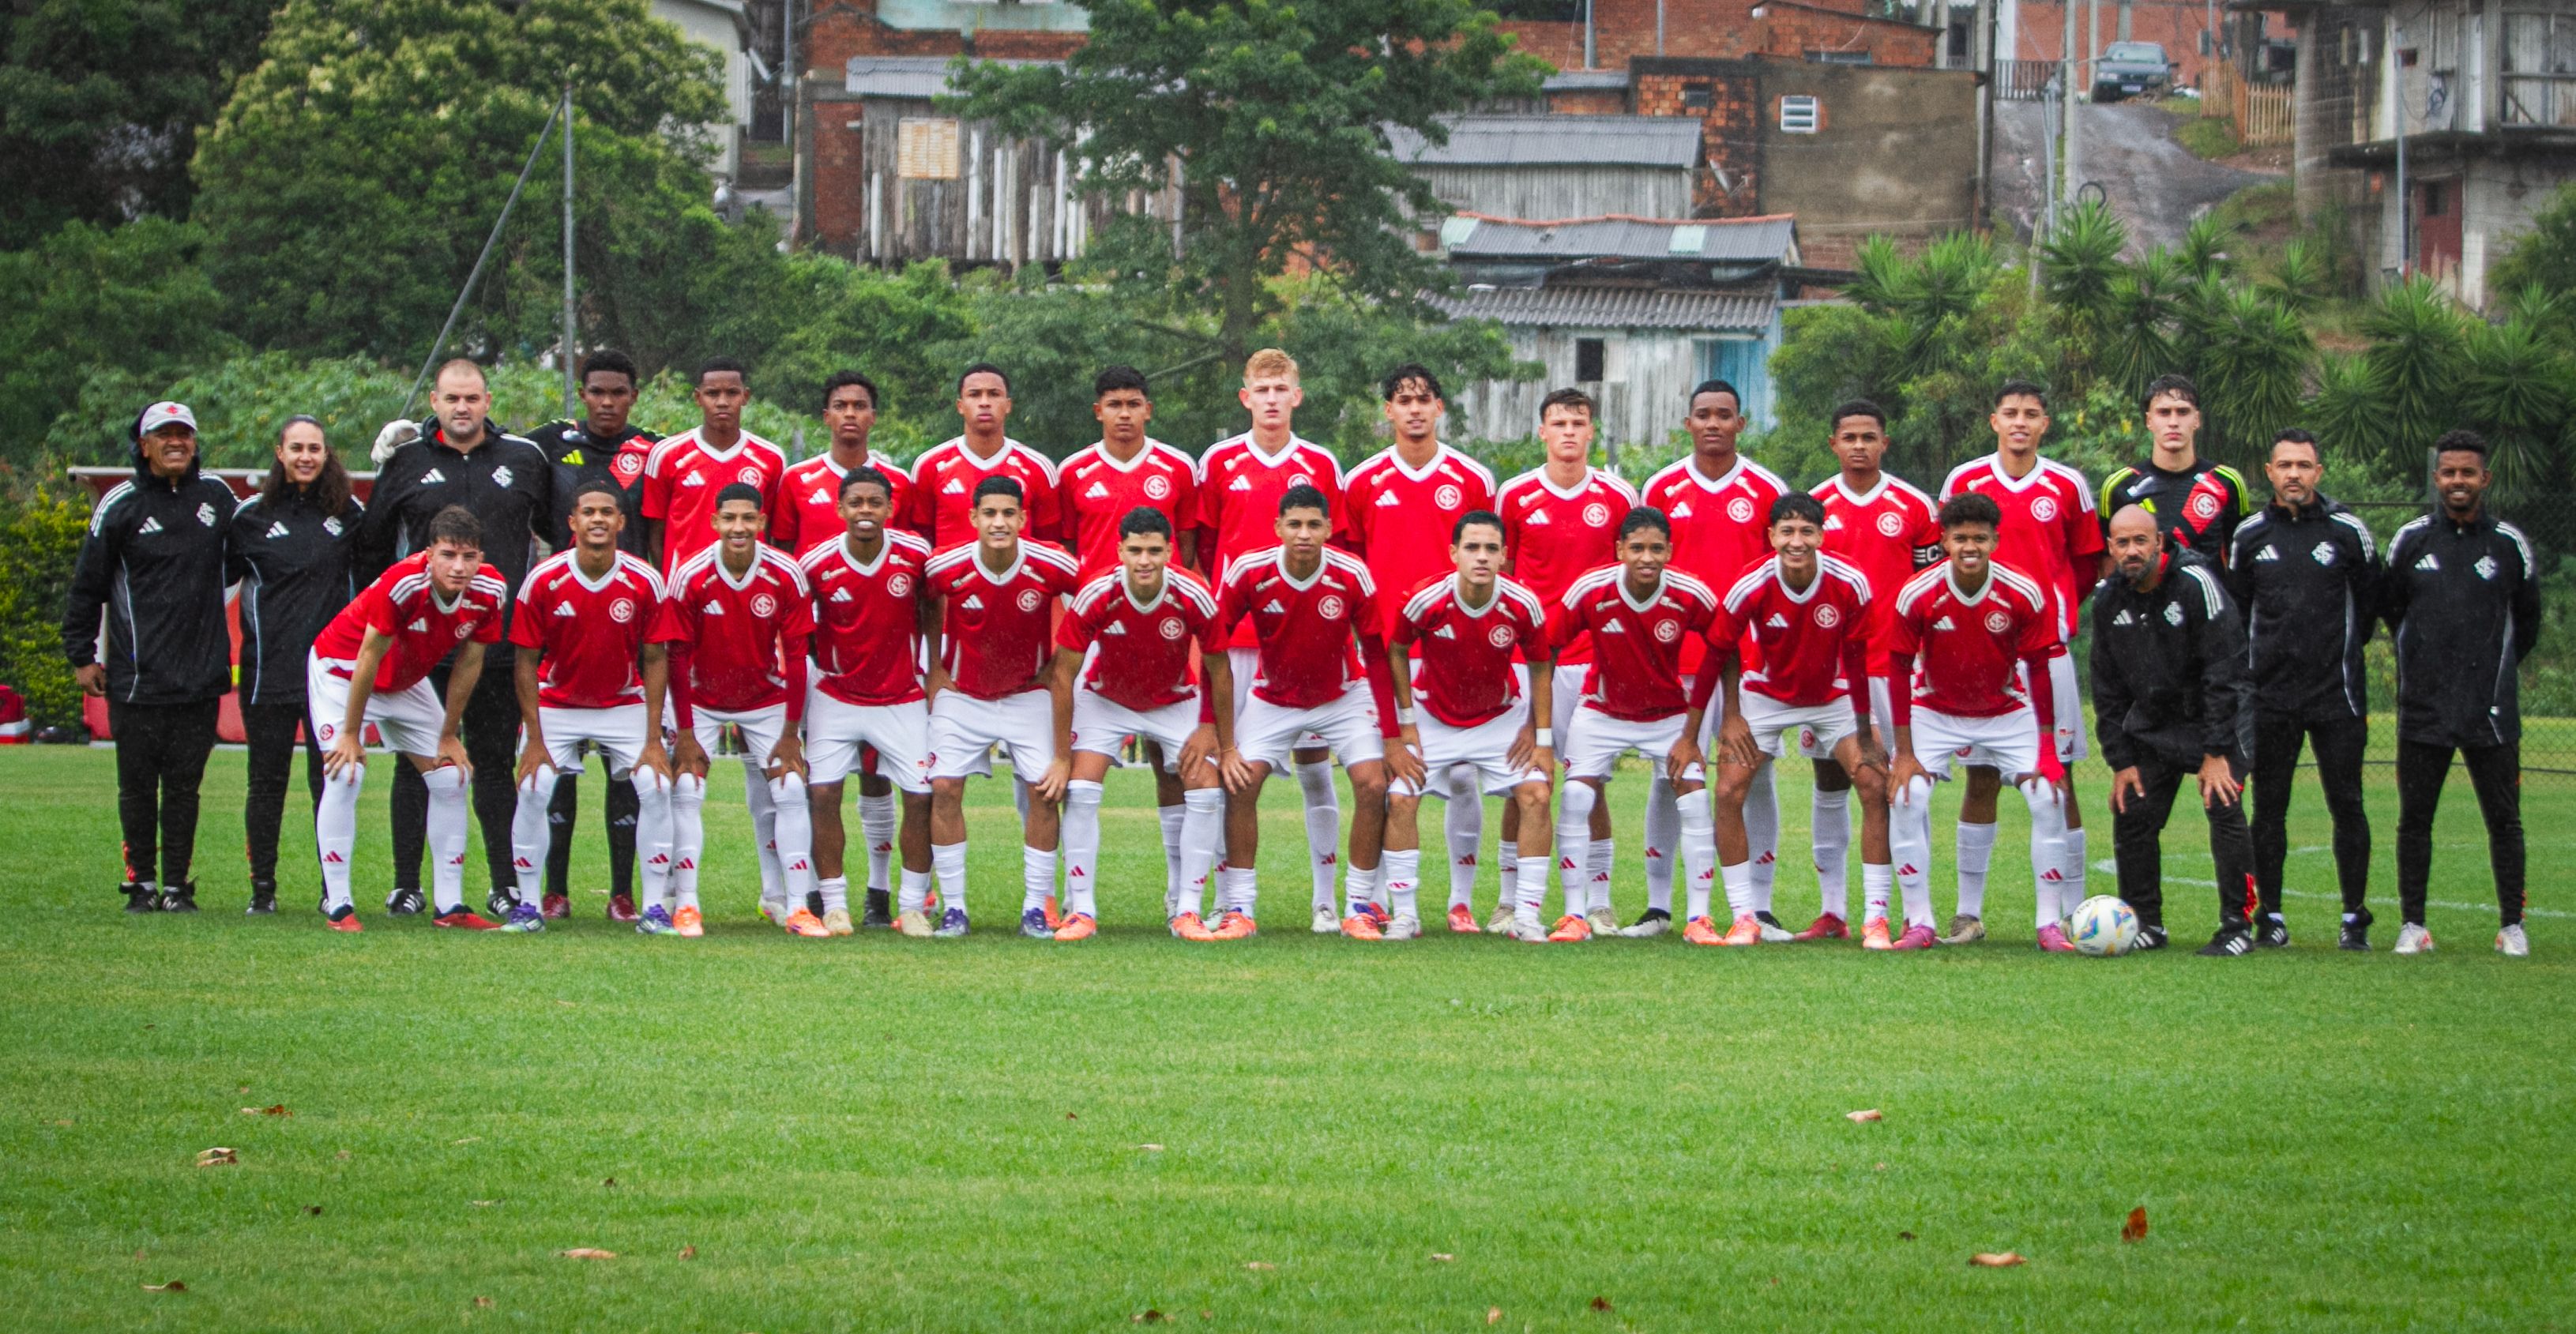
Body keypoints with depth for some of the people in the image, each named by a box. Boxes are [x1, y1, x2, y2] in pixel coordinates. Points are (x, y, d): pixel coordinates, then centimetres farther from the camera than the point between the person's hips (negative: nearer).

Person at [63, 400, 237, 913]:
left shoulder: (218, 497, 9)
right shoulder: (120, 505, 0)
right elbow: (87, 585, 4)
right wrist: (81, 655, 2)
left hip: (201, 677, 2)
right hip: (137, 676, -2)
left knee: (185, 785, 3)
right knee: (137, 786, 2)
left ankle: (177, 884, 9)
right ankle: (142, 883, 11)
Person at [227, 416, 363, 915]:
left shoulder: (349, 513, 6)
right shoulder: (252, 515, 3)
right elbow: (222, 575, 7)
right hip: (269, 668, 0)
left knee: (331, 780, 1)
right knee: (267, 780, 3)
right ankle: (262, 887, 9)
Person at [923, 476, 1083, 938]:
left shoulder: (1053, 568, -21)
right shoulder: (946, 569, -20)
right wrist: (935, 669, 3)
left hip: (1030, 693, 0)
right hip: (962, 694, 0)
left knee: (1044, 789, -9)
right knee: (944, 788, -11)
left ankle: (1037, 908, 1)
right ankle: (953, 907, -1)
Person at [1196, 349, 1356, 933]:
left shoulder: (1321, 465, 6)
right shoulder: (1218, 462, 6)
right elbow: (1203, 544, 11)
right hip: (1235, 634, 0)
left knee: (1315, 759, 0)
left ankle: (1326, 900, 4)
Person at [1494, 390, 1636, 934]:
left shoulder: (1618, 497, 4)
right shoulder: (1513, 496, 5)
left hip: (1593, 655, 0)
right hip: (1525, 656, 0)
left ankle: (1593, 901, 6)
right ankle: (1515, 900, 5)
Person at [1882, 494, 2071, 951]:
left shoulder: (2025, 595, -20)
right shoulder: (1916, 595, -22)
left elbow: (2038, 668, -9)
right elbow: (1899, 669, -12)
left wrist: (2047, 750, -10)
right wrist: (1904, 753, -12)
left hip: (2008, 712, 1)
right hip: (1935, 712, -1)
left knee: (2049, 798, -13)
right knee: (1905, 798, -18)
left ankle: (2050, 925, -2)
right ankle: (1919, 924, -7)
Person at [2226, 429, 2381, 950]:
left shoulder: (2348, 531, 1)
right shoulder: (2250, 535, 5)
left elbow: (2370, 603, 11)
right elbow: (2236, 611, 14)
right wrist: (2256, 662, 10)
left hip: (2338, 692, -1)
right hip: (2270, 694, 2)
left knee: (2346, 804, -1)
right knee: (2269, 808, 3)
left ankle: (2355, 917, 6)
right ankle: (2270, 915, 10)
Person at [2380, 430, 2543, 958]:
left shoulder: (2509, 544, 3)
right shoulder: (2411, 540, 4)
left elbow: (2527, 620, 15)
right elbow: (2388, 608, 16)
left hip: (2492, 711, -1)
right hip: (2423, 709, 1)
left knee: (2504, 820, 2)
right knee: (2414, 819, 3)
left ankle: (2512, 925, 8)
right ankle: (2413, 924, 10)